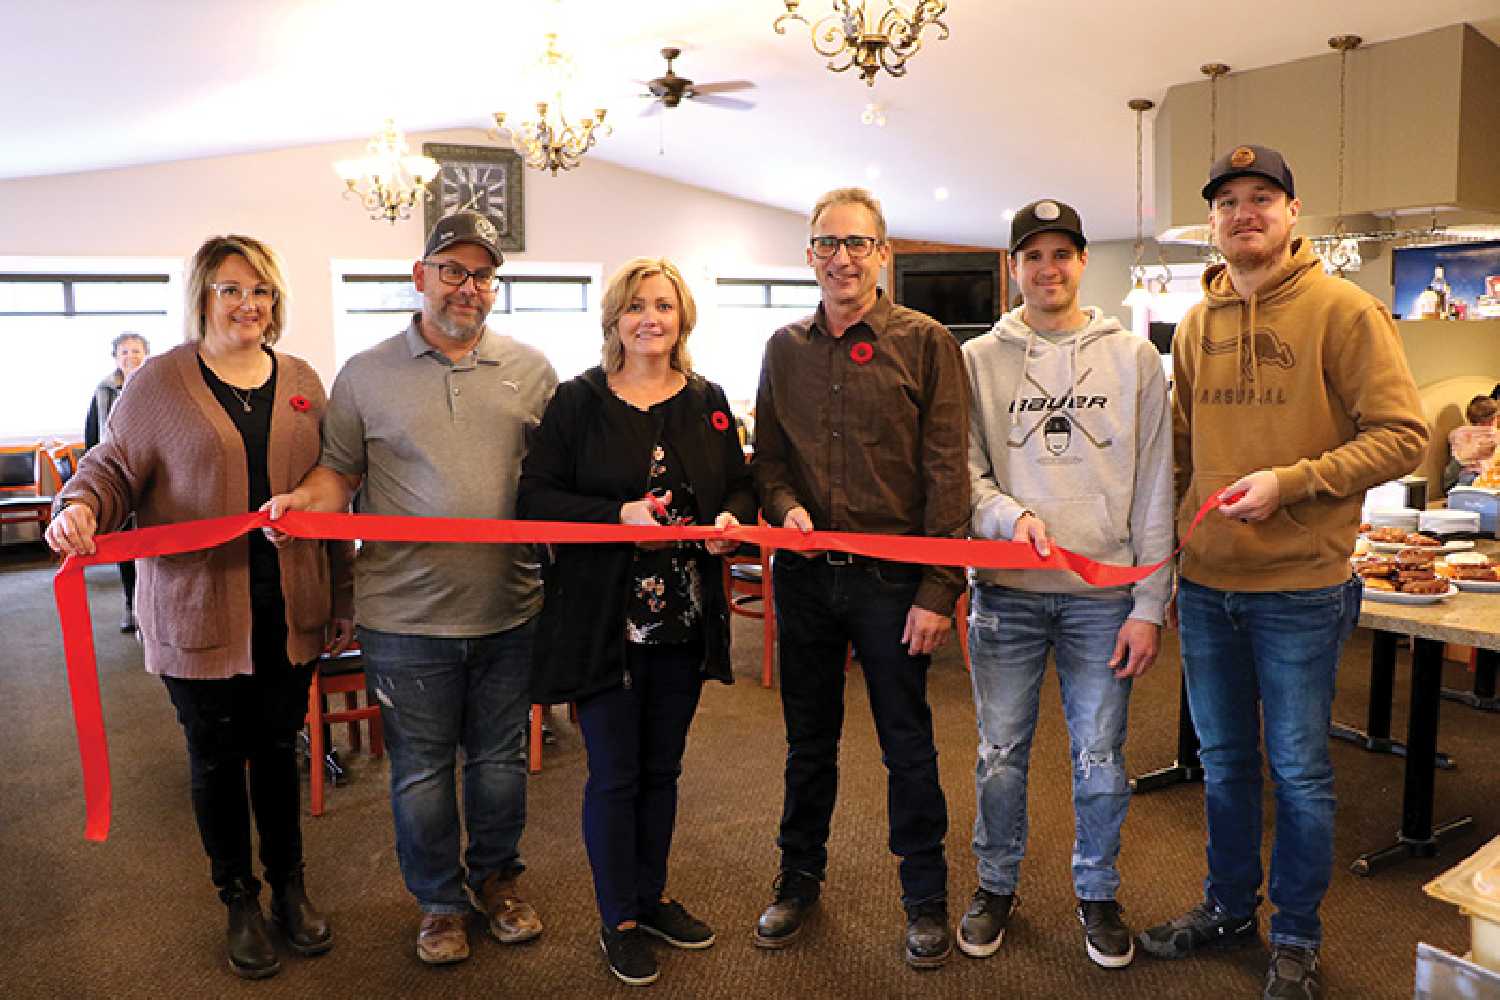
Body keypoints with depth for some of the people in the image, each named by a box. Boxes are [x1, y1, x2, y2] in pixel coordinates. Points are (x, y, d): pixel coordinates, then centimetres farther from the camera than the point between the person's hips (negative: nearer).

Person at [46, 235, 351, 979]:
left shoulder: (303, 383, 7)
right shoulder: (159, 383, -2)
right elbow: (113, 465, 0)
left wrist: (341, 602, 8)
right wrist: (81, 505, -25)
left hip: (288, 607, 2)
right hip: (198, 611, -2)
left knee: (278, 747, 15)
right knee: (216, 756, 12)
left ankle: (289, 887, 33)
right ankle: (239, 902, 30)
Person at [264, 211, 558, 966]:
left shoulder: (529, 370, 5)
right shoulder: (366, 375, 2)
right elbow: (341, 470, 6)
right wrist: (304, 499, -15)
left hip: (508, 608, 2)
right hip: (406, 615, -1)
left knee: (500, 760, 17)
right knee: (420, 770, 12)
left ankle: (496, 878, 40)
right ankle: (439, 900, 34)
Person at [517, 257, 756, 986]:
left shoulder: (708, 401, 7)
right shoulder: (577, 401, -5)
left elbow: (740, 484, 12)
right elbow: (536, 498, -9)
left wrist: (731, 518, -11)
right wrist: (620, 514, -23)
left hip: (686, 618, 4)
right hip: (604, 619, -4)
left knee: (662, 768, 17)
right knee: (615, 774, 6)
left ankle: (652, 898, 37)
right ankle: (618, 921, 25)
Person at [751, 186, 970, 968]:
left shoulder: (926, 343, -4)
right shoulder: (785, 349, 8)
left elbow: (947, 475, -8)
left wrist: (938, 590, -13)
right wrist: (785, 506, -9)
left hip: (891, 576, -3)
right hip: (804, 574, 4)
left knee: (907, 743, 8)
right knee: (808, 737, 17)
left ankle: (925, 896, 28)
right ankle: (799, 878, 36)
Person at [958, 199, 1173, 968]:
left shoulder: (1134, 358, 4)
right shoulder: (978, 360, 3)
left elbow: (1154, 491, 2)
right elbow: (963, 470, 1)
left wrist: (1149, 606, -3)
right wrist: (1010, 515, -20)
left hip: (1103, 595, 0)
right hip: (1005, 593, 0)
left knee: (1100, 761, 8)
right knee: (1000, 753, 10)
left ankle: (1097, 893, 32)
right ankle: (996, 886, 32)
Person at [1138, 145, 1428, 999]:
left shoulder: (1343, 310, -8)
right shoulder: (1197, 324, 9)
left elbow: (1402, 435, -12)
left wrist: (1291, 483, -21)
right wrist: (1176, 520, 5)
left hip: (1300, 587, -5)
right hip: (1206, 581, 5)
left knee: (1299, 768, 8)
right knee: (1223, 760, 17)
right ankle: (1228, 907, 36)